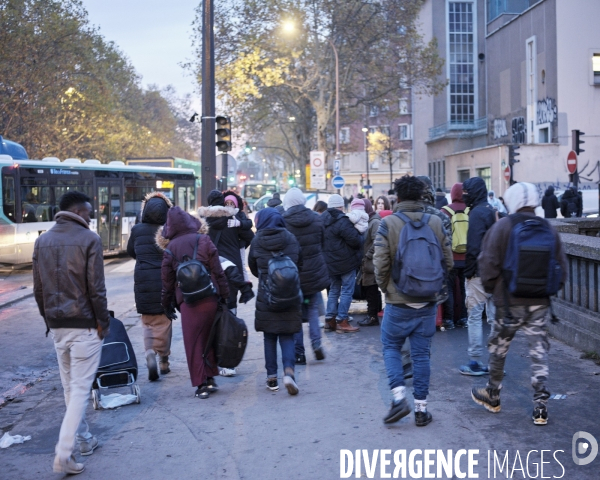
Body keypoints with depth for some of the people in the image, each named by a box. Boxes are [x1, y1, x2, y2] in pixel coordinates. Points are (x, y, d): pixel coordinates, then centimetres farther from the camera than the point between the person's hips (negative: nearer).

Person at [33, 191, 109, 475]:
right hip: (84, 325, -6)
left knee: (69, 386, 17)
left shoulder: (42, 241, 8)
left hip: (56, 325, 6)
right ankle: (63, 454, -8)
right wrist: (103, 322, -4)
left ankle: (84, 439, 28)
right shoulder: (89, 240, -11)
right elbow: (96, 289, -14)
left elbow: (38, 288, 11)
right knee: (80, 388, -3)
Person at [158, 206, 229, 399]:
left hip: (187, 301, -1)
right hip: (210, 297, 1)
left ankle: (201, 384, 6)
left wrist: (166, 303, 18)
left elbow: (167, 279, 7)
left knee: (193, 342, 6)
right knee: (209, 338, 15)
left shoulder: (170, 248, 3)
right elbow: (218, 271, 0)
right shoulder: (204, 240, 1)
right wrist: (225, 295, 6)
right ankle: (210, 378, 19)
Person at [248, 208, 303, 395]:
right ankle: (289, 371, -13)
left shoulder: (257, 241, -5)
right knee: (287, 337, 7)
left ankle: (272, 377, 13)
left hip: (266, 297, -1)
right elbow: (300, 264, 9)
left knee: (269, 337, 11)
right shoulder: (291, 239, -1)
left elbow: (253, 268, 8)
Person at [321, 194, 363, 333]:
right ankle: (342, 321, -3)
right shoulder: (342, 221, -18)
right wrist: (360, 240, 0)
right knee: (347, 291, -1)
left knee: (334, 290, 18)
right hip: (346, 261, -8)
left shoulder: (322, 220, 8)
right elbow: (355, 239, -21)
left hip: (330, 262, 8)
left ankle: (329, 319, 17)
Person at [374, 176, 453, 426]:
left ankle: (399, 397, -1)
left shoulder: (388, 224, -11)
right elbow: (448, 261, 2)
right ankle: (421, 407, 13)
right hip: (427, 302, 3)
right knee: (421, 354, 10)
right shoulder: (436, 222, -1)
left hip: (398, 302, -3)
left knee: (391, 347, 14)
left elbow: (380, 264, -14)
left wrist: (385, 287, 4)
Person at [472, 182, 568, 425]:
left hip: (510, 302, -2)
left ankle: (492, 395, 31)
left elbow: (488, 262, -10)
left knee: (498, 348, 15)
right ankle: (540, 406, 6)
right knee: (539, 352, 8)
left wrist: (491, 288, 6)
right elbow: (562, 267, 5)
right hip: (540, 303, 3)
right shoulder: (549, 229, 1)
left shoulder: (502, 226, -9)